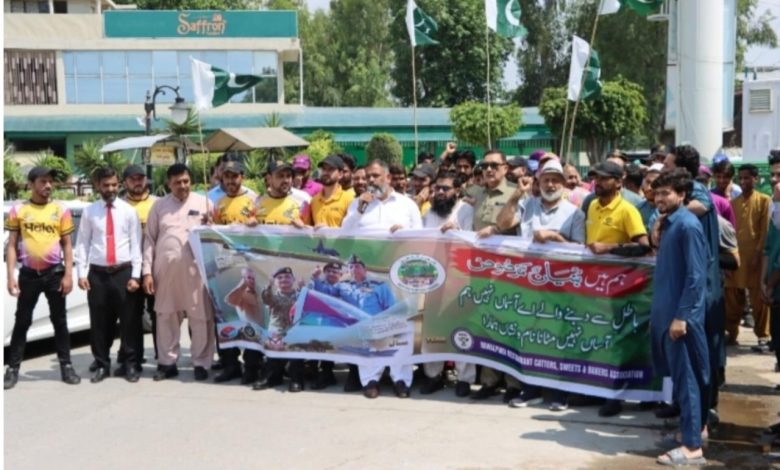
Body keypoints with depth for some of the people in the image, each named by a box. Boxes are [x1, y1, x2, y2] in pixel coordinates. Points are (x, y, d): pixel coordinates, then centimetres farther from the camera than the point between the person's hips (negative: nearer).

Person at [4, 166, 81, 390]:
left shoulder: (61, 210, 2)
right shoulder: (18, 210, 1)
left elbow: (67, 245, 5)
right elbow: (12, 245, 2)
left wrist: (68, 274, -3)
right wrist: (11, 276, -6)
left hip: (54, 273, 1)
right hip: (28, 274, 0)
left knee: (59, 321, 8)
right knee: (22, 321, 6)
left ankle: (66, 366, 15)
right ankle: (13, 368, 12)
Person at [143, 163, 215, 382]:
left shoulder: (204, 203, 6)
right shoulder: (159, 205, 10)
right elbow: (149, 239, 8)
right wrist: (147, 271, 2)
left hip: (196, 269, -2)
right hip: (165, 270, 2)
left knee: (200, 318, -1)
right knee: (166, 317, 9)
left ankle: (201, 363, 9)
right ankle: (167, 362, 20)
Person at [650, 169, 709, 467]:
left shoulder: (688, 225, -15)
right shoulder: (669, 224, 13)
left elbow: (696, 276, -18)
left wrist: (681, 316, -21)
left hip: (682, 315, -9)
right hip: (667, 311, 9)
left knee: (687, 379, -5)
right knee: (679, 377, 16)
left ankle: (692, 447, 0)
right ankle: (689, 431, 28)